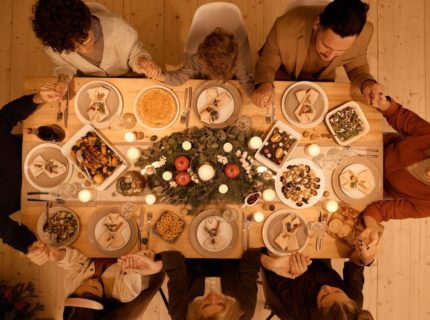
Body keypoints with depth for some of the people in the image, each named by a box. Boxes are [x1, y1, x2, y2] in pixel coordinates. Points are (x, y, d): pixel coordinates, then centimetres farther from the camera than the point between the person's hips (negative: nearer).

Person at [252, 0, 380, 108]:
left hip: (321, 86, 2)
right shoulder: (285, 28, -40)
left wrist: (367, 82, -32)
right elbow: (266, 63, -23)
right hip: (282, 84, -2)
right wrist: (265, 84, -45)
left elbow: (356, 66, -10)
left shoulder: (363, 33, -32)